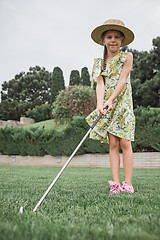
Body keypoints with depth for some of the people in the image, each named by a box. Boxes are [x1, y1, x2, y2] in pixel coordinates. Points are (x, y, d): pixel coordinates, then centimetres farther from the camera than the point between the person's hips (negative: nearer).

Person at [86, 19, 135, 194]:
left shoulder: (127, 57, 5)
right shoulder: (99, 63, 12)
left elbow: (122, 79, -7)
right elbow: (100, 83, -2)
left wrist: (111, 100, -19)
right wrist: (100, 103, -21)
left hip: (122, 104, -2)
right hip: (106, 106, 2)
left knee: (124, 142, -6)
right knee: (113, 143, -1)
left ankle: (128, 184, -2)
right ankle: (116, 184, -1)